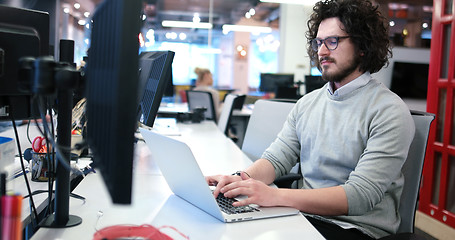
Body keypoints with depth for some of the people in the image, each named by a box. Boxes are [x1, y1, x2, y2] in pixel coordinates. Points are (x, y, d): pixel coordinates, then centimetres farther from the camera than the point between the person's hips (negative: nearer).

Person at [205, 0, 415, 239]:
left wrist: (275, 196, -31)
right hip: (303, 215, 6)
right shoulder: (307, 103, 11)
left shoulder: (389, 112, -12)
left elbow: (361, 196, -21)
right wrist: (243, 179, -18)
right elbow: (276, 158, 6)